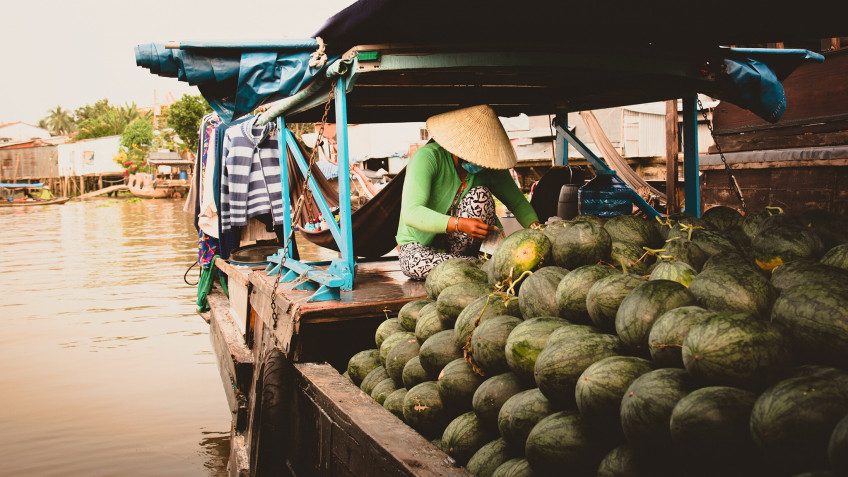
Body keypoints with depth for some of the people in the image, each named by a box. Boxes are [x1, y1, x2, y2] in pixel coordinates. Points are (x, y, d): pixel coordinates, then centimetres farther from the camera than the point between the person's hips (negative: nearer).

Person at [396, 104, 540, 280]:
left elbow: (518, 202, 0)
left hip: (460, 244, 4)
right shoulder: (428, 157, -24)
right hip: (419, 244, -4)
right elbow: (411, 213, -34)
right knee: (415, 263, -39)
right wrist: (459, 224, -47)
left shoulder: (489, 166, -9)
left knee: (481, 195, -22)